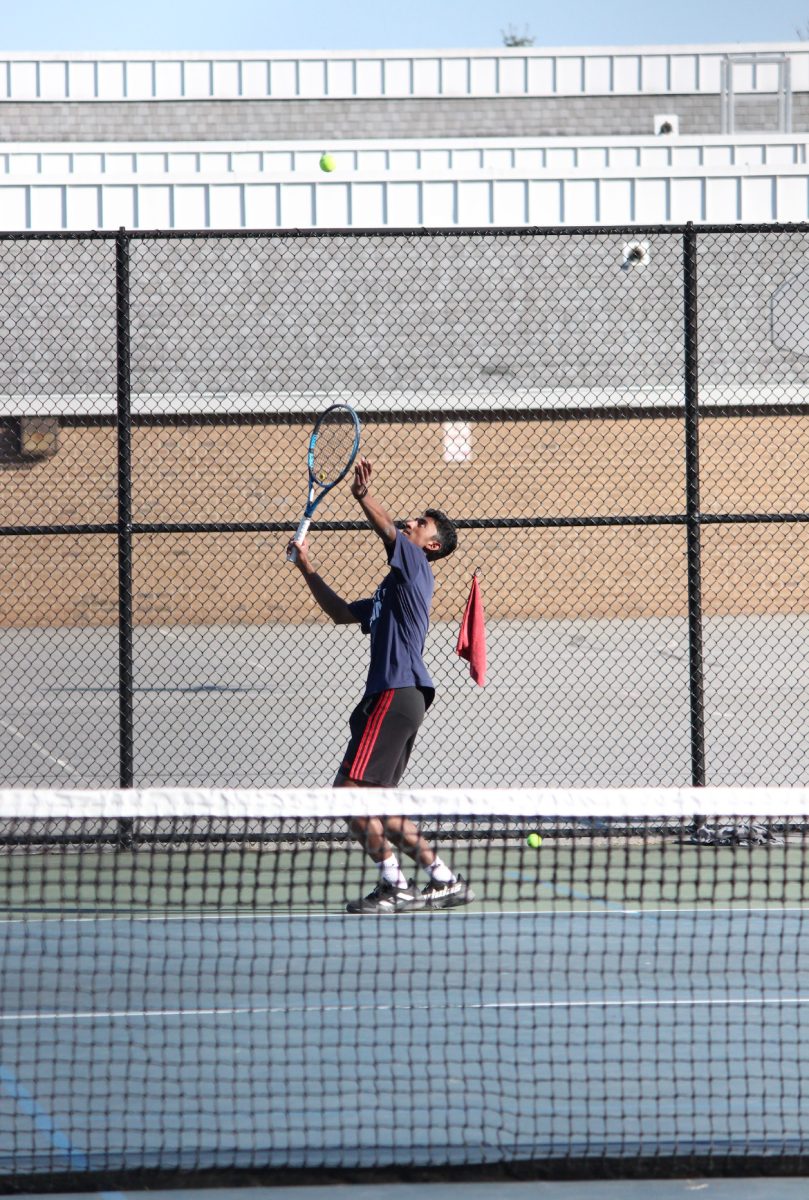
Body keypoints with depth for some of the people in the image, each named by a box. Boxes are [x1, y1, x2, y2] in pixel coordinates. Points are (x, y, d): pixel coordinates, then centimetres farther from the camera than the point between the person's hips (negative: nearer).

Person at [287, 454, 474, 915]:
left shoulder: (416, 566, -1)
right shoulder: (394, 587, 27)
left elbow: (389, 531, -21)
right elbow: (342, 613, 36)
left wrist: (364, 497, -38)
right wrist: (308, 569, 29)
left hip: (396, 695, -10)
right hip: (391, 698, 10)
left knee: (351, 791, -13)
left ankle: (395, 885, -13)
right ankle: (444, 879, 13)